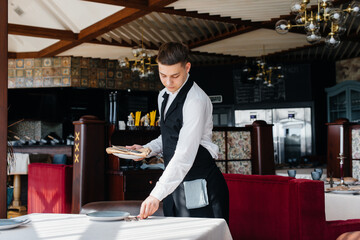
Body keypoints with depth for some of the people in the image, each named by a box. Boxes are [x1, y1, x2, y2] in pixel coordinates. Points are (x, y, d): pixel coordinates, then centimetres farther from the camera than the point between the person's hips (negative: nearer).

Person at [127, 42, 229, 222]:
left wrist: (157, 194, -31)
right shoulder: (163, 96, 11)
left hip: (200, 184, -8)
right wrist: (147, 149, 4)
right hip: (175, 182, 8)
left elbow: (185, 155, -26)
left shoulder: (196, 100, -18)